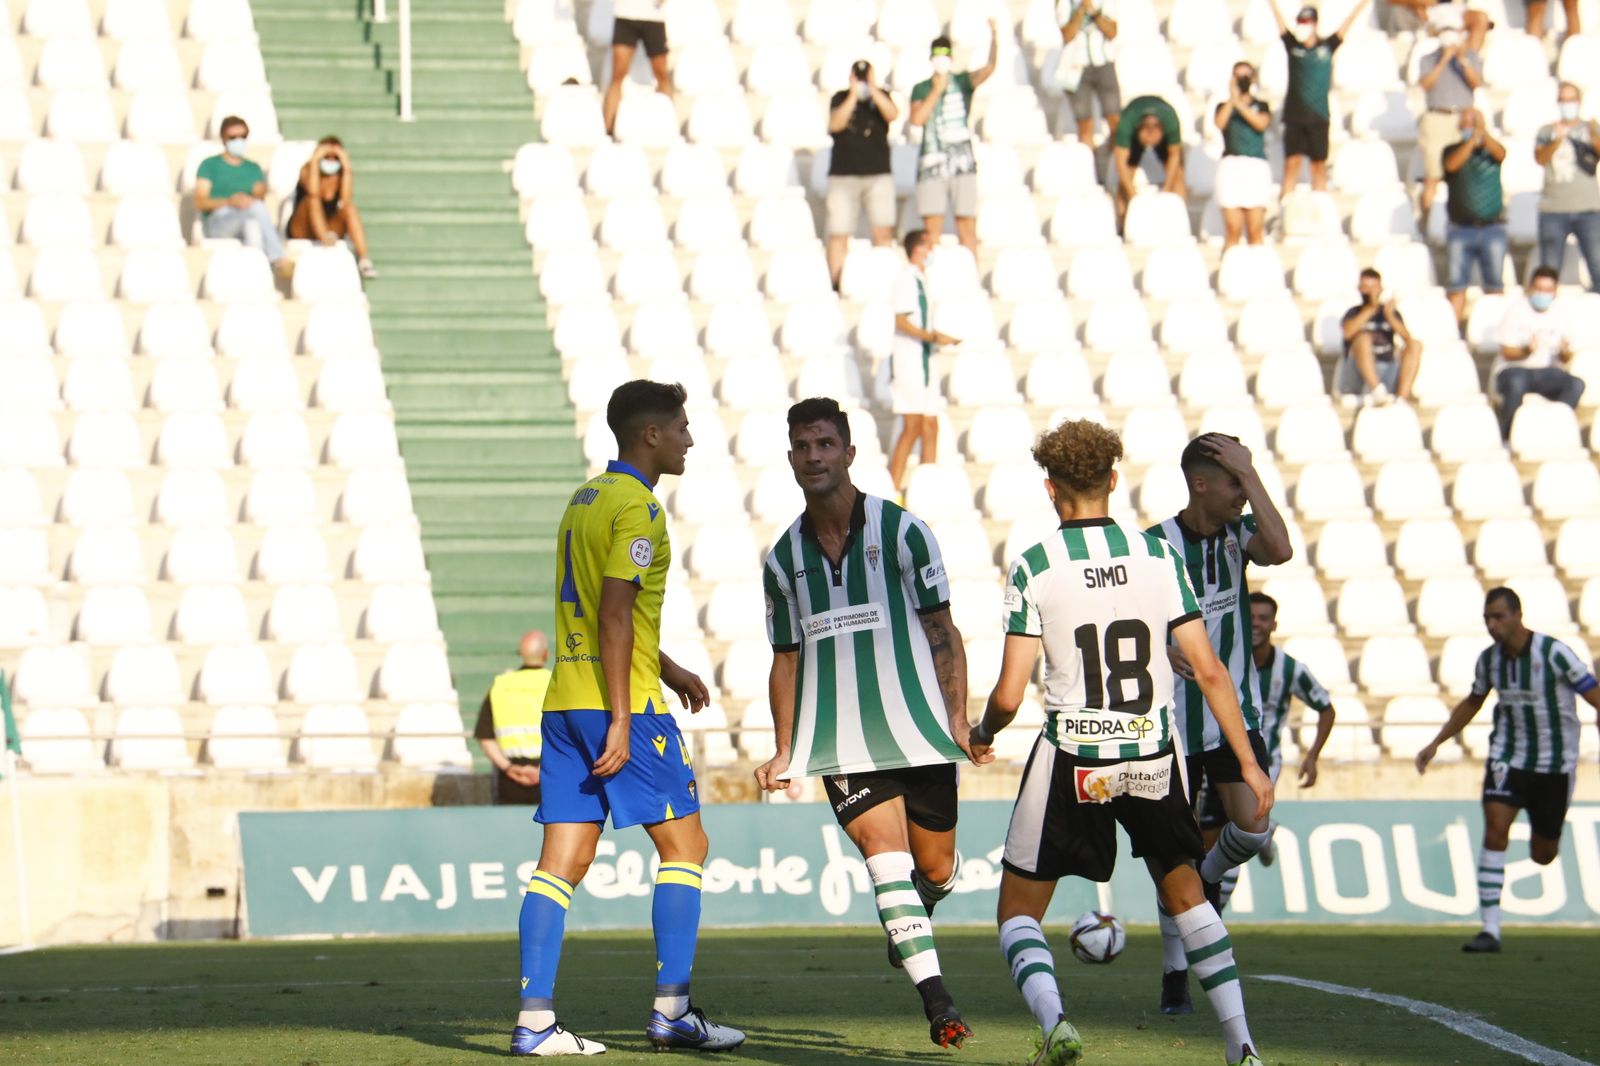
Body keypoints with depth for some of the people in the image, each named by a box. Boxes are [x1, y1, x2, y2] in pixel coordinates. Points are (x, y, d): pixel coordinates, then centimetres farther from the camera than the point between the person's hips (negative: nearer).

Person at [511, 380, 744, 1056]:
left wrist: (667, 669, 33)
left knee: (562, 861, 4)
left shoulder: (586, 498, 18)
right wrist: (621, 720, -20)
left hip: (563, 702, 8)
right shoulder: (637, 507, -11)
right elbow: (614, 616, -18)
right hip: (619, 701, -8)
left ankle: (534, 1019, -2)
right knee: (684, 845, 2)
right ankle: (671, 1008, 0)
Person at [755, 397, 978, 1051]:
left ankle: (907, 927, 41)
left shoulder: (902, 531, 0)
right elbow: (786, 659, 17)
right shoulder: (784, 557, 9)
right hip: (840, 743, 1)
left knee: (935, 868, 5)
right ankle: (936, 1001, -20)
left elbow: (941, 631, 2)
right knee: (885, 854, -16)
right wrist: (784, 752, 12)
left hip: (918, 726, -1)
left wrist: (958, 717, -7)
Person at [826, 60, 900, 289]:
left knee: (883, 231, -11)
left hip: (878, 175, 0)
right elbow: (836, 124, -10)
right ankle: (835, 283, 0)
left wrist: (872, 90, -15)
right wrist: (854, 95, -12)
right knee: (839, 234, -3)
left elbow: (892, 114, -10)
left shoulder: (881, 97, 10)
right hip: (843, 175, 0)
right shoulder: (841, 98, 7)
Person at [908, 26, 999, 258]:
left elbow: (989, 68, -11)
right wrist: (937, 90, -6)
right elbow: (917, 118, -7)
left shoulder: (963, 82, 7)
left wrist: (995, 40, -28)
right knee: (932, 229, -4)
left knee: (967, 227, -2)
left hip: (963, 164, 0)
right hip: (932, 165, 0)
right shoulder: (921, 89, 9)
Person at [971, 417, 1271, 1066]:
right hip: (1154, 758, 3)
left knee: (1019, 911, 10)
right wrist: (1249, 764, 5)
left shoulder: (1034, 568, -7)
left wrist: (982, 735, 13)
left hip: (1071, 759, -3)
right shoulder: (1159, 557, 0)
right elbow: (1209, 671, -2)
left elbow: (1009, 695, -9)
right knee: (1184, 893, 22)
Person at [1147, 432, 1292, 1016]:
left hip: (1235, 710, 2)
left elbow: (1280, 549, -22)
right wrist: (1160, 649, -27)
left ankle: (1208, 878, 20)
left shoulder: (1238, 532, 0)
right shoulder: (1153, 547, -9)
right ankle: (1174, 974, 13)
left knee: (1252, 828, -14)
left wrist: (1249, 473, -20)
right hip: (1175, 718, -2)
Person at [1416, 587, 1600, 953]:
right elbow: (1472, 702, 17)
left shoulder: (1555, 654, -18)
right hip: (1508, 755, 3)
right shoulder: (1489, 659, -3)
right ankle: (1490, 929, -19)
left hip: (1555, 761, -2)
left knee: (1543, 855, 8)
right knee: (1494, 828, -19)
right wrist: (1435, 744, 17)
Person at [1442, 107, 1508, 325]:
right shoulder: (1453, 150, 8)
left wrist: (1482, 132, -31)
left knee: (1495, 285, -1)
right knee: (1456, 285, -4)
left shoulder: (1490, 150, 8)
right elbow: (1452, 164, -13)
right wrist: (1472, 140, -24)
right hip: (1460, 228, 0)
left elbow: (1500, 154, -15)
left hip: (1492, 227, 0)